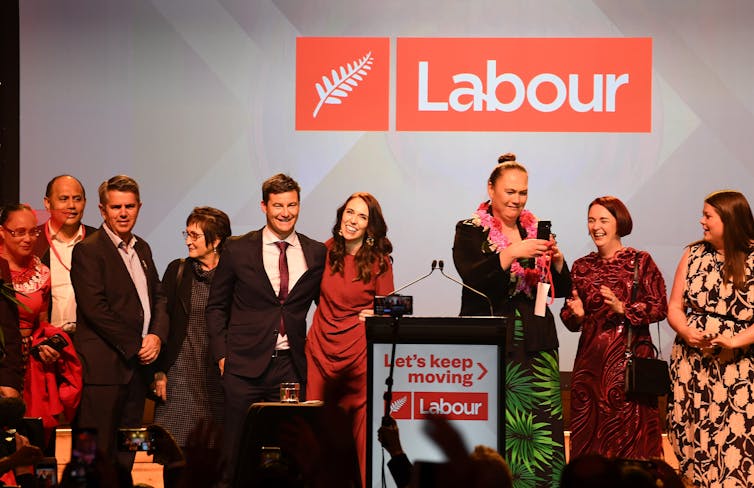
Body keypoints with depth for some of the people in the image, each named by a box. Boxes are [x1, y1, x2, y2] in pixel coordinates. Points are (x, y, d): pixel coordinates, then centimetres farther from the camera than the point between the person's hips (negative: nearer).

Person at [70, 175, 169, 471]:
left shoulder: (142, 249, 17)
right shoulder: (88, 250, -8)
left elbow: (158, 297, 18)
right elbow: (95, 309, -15)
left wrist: (156, 336, -2)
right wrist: (135, 347, -13)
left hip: (137, 364, 7)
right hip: (103, 367, -7)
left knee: (126, 457, 9)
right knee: (98, 455, -7)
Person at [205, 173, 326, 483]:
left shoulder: (317, 254, 6)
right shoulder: (238, 250, 2)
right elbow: (216, 306, 8)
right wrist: (221, 354, -1)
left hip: (292, 365, 1)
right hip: (245, 365, -1)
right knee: (238, 451, 1)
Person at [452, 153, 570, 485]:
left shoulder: (536, 231, 14)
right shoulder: (470, 231, 3)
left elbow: (562, 289, 12)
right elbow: (472, 277, -15)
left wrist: (557, 259, -7)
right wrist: (512, 253, -24)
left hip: (536, 345, 4)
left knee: (542, 429, -3)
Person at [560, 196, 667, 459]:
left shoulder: (640, 261, 1)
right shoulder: (582, 267, 12)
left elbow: (660, 308, -5)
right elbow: (570, 319, 15)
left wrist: (622, 308, -17)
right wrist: (575, 314, -7)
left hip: (630, 355, -4)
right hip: (590, 357, 4)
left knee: (629, 428, -6)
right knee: (588, 430, 2)